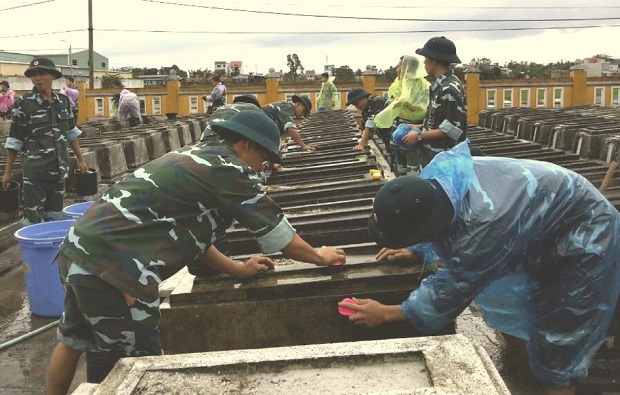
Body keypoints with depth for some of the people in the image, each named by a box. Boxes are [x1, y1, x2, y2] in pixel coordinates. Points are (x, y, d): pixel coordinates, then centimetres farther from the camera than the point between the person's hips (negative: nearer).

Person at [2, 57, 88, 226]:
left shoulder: (63, 101, 5)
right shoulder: (24, 104, -8)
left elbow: (71, 133, 15)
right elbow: (14, 140, -5)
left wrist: (80, 160, 15)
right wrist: (8, 171, -4)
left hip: (59, 168, 5)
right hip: (35, 170, -4)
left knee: (55, 215, 13)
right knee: (34, 218, -2)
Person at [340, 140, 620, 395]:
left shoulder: (484, 224, -43)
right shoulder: (433, 179, -20)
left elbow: (452, 290, -27)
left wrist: (386, 313, -19)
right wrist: (415, 251, 5)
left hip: (584, 236, -8)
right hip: (545, 220, 8)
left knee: (555, 353, -2)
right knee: (512, 310, 22)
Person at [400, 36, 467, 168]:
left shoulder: (450, 89, -20)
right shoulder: (441, 85, 11)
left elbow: (452, 129, -23)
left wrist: (419, 136, -17)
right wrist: (421, 127, 11)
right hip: (433, 157, 9)